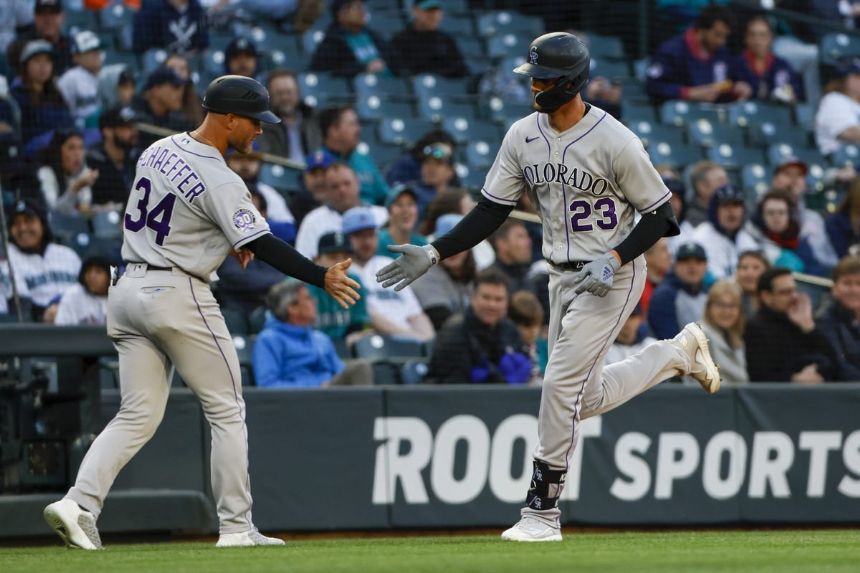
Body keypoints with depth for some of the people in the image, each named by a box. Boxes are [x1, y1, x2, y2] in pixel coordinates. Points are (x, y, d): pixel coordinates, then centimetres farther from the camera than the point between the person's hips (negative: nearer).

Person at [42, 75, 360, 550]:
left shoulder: (158, 151, 8)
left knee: (138, 415, 8)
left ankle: (79, 502, -10)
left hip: (128, 290, 7)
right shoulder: (219, 181, -17)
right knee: (226, 410, 5)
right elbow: (262, 247, -20)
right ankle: (236, 527, 6)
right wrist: (323, 278, -19)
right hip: (178, 295, -7)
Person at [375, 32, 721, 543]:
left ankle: (544, 511, -3)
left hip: (613, 277, -7)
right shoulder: (523, 136, -2)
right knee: (587, 399, 13)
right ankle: (679, 352, 36)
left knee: (563, 382, -13)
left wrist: (614, 259, -25)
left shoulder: (615, 142, -20)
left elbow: (660, 214, -12)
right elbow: (492, 211, 2)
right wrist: (434, 254, -8)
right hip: (563, 276, 7)